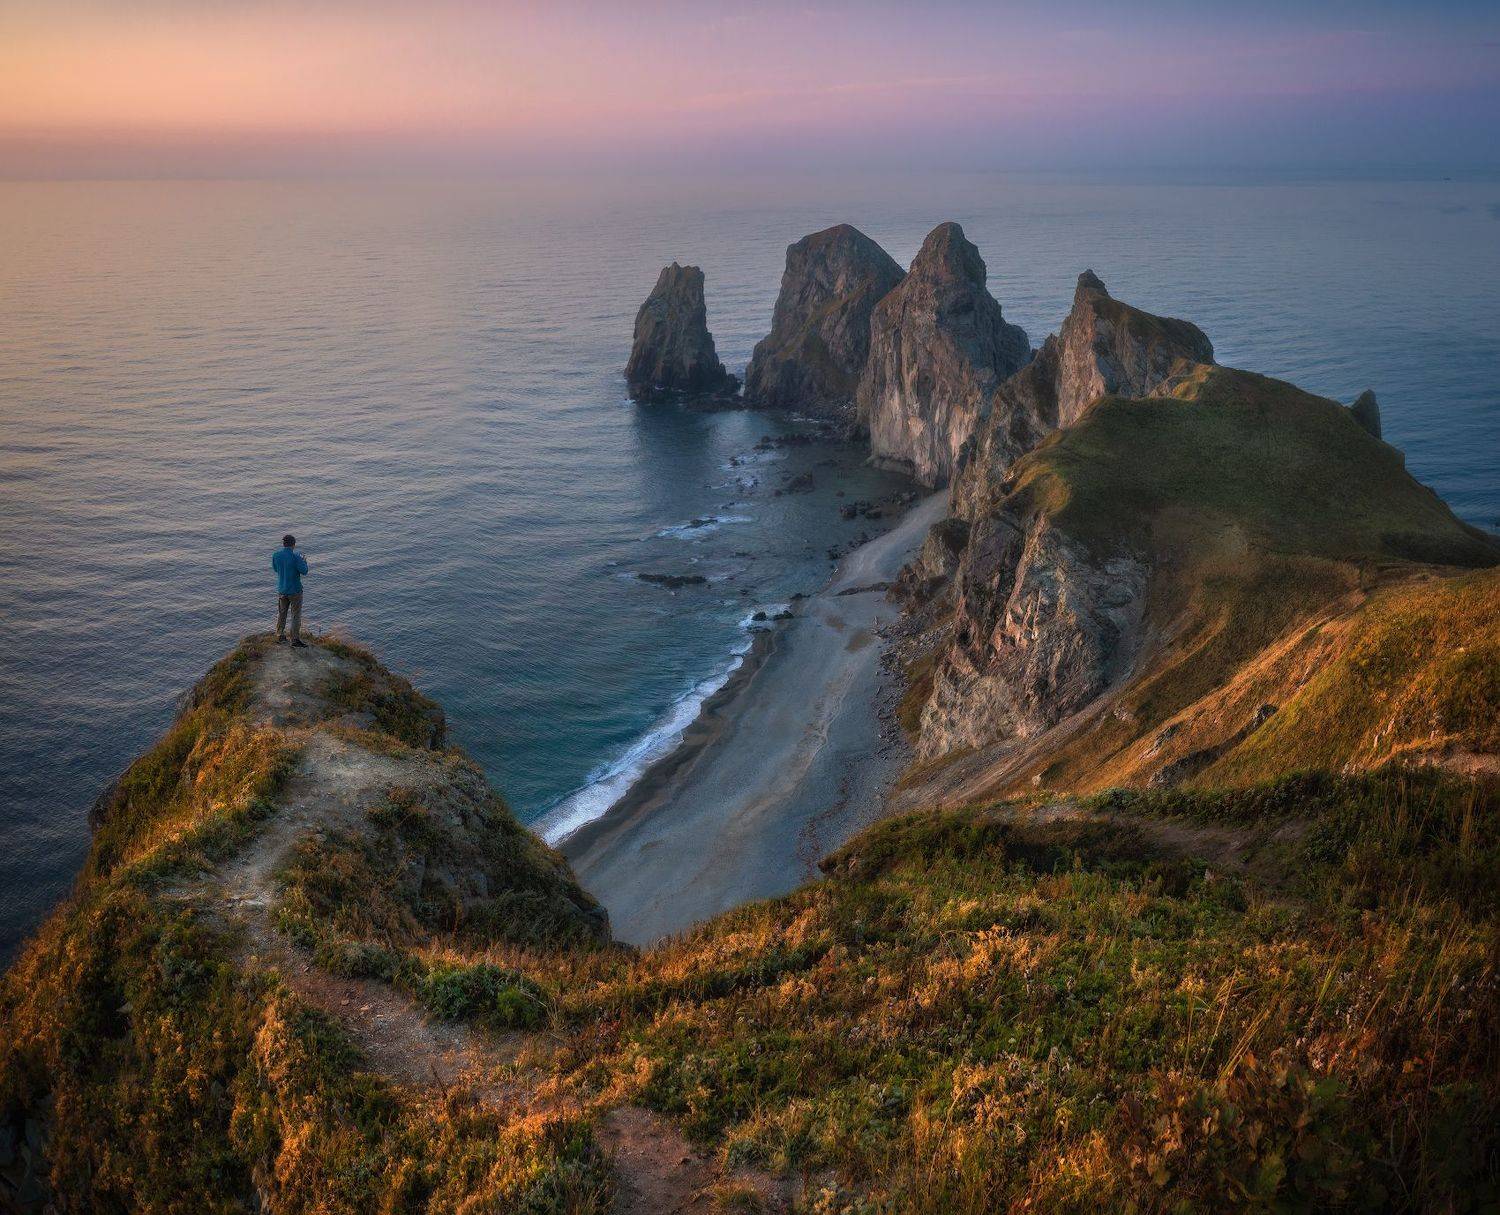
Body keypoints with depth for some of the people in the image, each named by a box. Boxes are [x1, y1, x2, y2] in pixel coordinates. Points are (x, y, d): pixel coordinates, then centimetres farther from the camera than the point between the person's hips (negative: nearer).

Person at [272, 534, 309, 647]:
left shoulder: (275, 555, -5)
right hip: (295, 590, -5)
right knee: (296, 615, 4)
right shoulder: (295, 556, -21)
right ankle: (295, 639, 6)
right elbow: (304, 571, -15)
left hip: (281, 590, 5)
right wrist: (304, 561, 5)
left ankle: (280, 636, 26)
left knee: (281, 613, 19)